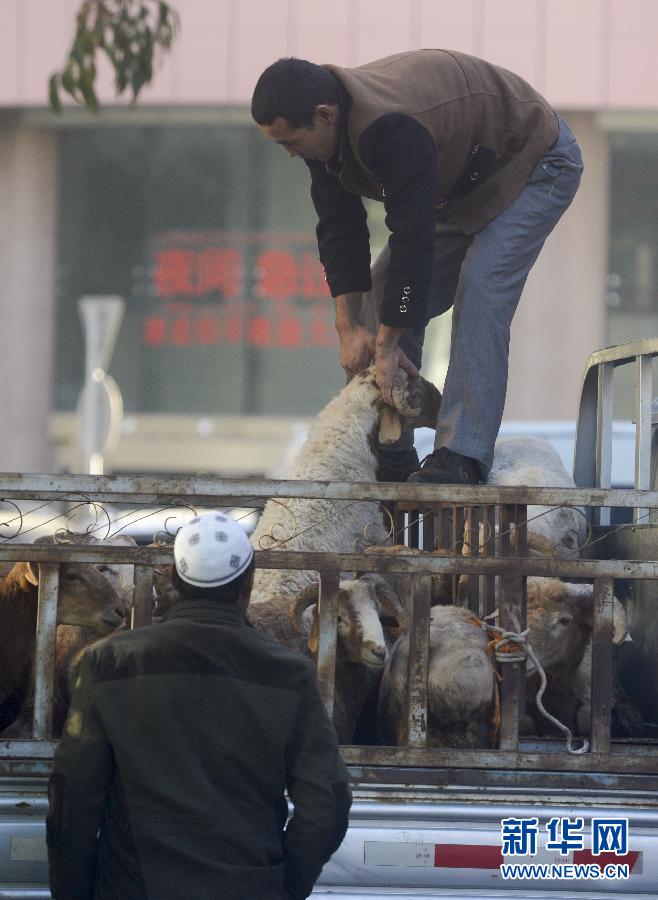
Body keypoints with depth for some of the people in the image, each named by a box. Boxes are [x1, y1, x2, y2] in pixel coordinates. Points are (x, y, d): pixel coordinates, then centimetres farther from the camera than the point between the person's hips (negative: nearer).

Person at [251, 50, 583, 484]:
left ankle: (461, 456, -31)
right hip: (459, 181, 9)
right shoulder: (327, 128, -13)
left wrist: (386, 344, -33)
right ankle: (390, 460, 3)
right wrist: (349, 329, -15)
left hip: (534, 162, -9)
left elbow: (413, 237, -39)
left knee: (480, 290, -27)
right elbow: (340, 230, -8)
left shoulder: (391, 129, -41)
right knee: (384, 294, 1)